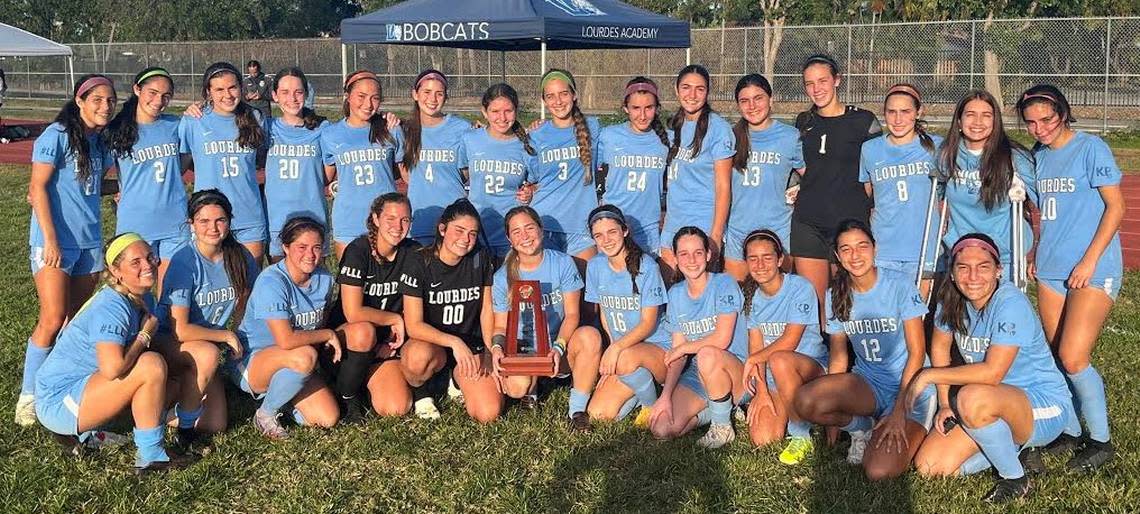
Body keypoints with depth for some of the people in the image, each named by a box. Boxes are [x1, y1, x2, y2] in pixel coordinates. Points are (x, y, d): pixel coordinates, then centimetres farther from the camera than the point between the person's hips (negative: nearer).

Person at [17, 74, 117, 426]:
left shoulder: (100, 142, 11)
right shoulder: (57, 135, -10)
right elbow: (38, 188, -12)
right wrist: (50, 239, -16)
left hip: (89, 241, 7)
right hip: (54, 242, -7)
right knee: (53, 320, -11)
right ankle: (28, 396, -2)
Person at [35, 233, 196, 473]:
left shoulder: (144, 299, 5)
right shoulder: (111, 307, -23)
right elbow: (112, 369, -35)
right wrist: (145, 335, -20)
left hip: (84, 385, 9)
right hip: (59, 401, -9)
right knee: (152, 366, -24)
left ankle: (84, 433, 8)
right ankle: (151, 456, -13)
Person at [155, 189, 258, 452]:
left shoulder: (239, 256, -8)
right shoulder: (184, 261, -23)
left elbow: (242, 305, 11)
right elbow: (180, 330, -26)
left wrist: (238, 339, 2)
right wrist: (227, 336, -18)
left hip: (209, 340, 6)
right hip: (166, 342, -5)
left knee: (214, 426, -3)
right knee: (207, 353, -39)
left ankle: (177, 391, 26)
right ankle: (184, 428, -18)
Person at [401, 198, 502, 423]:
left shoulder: (481, 259, -3)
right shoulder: (420, 264, -14)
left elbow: (487, 311, 5)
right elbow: (413, 326, -19)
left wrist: (490, 352, -6)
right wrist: (453, 342, -32)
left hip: (471, 344, 3)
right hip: (429, 341, -3)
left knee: (489, 414, -17)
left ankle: (457, 381, 16)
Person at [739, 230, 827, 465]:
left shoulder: (800, 287, -14)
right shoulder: (751, 295, 4)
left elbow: (789, 341, -20)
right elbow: (756, 346, -1)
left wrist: (753, 360, -11)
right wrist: (761, 390, -12)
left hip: (813, 367, -5)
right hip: (773, 378, 5)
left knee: (780, 360, -40)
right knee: (762, 438, -17)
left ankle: (801, 437, -21)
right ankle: (791, 410, 17)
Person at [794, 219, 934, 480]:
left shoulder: (901, 288, -10)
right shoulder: (836, 296, 4)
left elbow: (917, 353, -11)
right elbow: (838, 357, 6)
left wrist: (899, 412, -18)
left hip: (909, 388, -4)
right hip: (867, 384, 4)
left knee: (880, 471, -26)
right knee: (806, 402, -29)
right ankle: (862, 429, 2)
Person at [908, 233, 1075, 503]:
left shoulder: (1011, 304, -25)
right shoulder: (951, 298, -4)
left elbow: (992, 373, -32)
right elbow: (939, 348, 10)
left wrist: (930, 375, -22)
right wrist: (944, 404, 1)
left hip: (1045, 408, -7)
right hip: (994, 404, 7)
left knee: (973, 397, -39)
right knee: (929, 465, -6)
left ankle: (1015, 479, -13)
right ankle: (1015, 448, 13)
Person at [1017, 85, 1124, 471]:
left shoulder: (1091, 148, -8)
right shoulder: (1037, 156, 10)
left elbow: (1116, 207, -9)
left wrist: (1089, 261, -13)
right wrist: (1035, 253, 10)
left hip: (1093, 270, -6)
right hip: (1051, 271, 6)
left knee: (1073, 357, -12)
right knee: (1057, 357, 8)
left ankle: (1100, 441, 4)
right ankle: (1070, 430, 22)